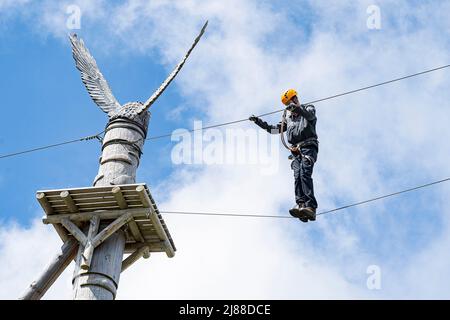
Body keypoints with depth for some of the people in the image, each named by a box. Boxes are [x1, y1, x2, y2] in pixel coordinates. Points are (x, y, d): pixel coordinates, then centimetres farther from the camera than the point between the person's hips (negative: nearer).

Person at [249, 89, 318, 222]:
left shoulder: (308, 108, 12)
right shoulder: (289, 118, 30)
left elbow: (310, 115, -13)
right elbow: (274, 129, 30)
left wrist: (297, 108, -32)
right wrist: (258, 121, 22)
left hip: (308, 147, -6)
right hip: (296, 150, 6)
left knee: (304, 174, -25)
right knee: (297, 176, -15)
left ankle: (310, 207, -36)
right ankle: (301, 205, -30)